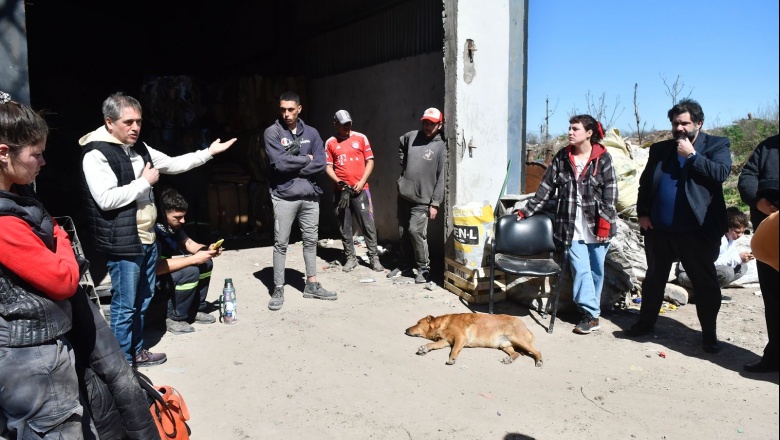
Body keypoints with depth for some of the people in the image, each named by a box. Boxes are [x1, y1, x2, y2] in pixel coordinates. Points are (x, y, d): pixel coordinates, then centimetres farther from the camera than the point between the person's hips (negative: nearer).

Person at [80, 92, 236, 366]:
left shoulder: (139, 148, 10)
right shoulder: (96, 155, -16)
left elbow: (173, 164, 19)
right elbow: (106, 199, -26)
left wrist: (209, 153, 13)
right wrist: (145, 181, -16)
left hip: (147, 238, 9)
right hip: (123, 244, -9)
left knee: (142, 299, 19)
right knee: (125, 305, 1)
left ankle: (136, 351, 34)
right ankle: (122, 361, 15)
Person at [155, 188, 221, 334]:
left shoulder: (173, 224, -3)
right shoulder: (154, 230, -30)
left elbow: (189, 244, 7)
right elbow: (157, 267, -36)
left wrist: (208, 249, -15)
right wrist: (194, 259, -33)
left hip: (168, 268, 9)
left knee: (206, 264, 0)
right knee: (190, 271, -28)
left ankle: (196, 310, 10)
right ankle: (174, 319, -11)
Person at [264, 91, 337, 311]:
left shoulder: (311, 133, 7)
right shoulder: (273, 132, -3)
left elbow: (321, 163, -3)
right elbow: (279, 162, -16)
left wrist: (293, 166, -11)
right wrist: (306, 159, -6)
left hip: (310, 195, 4)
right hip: (284, 196, -4)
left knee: (311, 240, 11)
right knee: (281, 243, 1)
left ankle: (312, 285, 22)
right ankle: (278, 290, 10)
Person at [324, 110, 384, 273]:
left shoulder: (361, 138, 3)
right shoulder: (330, 142, 5)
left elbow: (370, 161, 3)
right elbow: (328, 166, 5)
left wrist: (362, 182, -7)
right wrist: (337, 181, -13)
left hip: (360, 189, -1)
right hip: (340, 190, 1)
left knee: (368, 224, -1)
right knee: (344, 226, 6)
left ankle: (374, 258, 7)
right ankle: (350, 258, 15)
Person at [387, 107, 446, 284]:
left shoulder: (440, 147, -10)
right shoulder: (411, 136, 6)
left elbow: (442, 178, -13)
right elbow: (400, 147, 31)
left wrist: (435, 203, -16)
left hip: (422, 200, -6)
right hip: (403, 195, 6)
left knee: (415, 231, -15)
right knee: (403, 232, 12)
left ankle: (424, 269, 0)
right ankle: (405, 265, 28)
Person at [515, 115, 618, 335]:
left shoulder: (602, 158, -4)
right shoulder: (562, 157, 5)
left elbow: (610, 193, -6)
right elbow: (545, 188, 6)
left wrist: (605, 223, -12)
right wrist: (526, 211, 3)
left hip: (596, 225, -2)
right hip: (572, 226, 2)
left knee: (596, 269, 9)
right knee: (580, 269, -2)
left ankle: (592, 310, 24)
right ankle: (591, 315, 4)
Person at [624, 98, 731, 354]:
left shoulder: (717, 145, 0)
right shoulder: (660, 149, 10)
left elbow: (720, 173, -17)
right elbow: (645, 183, 13)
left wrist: (692, 155, -15)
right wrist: (642, 213, 4)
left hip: (697, 231, -4)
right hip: (659, 229, 4)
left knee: (705, 283, 6)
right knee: (654, 278, 16)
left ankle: (709, 334, 21)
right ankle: (646, 323, 31)